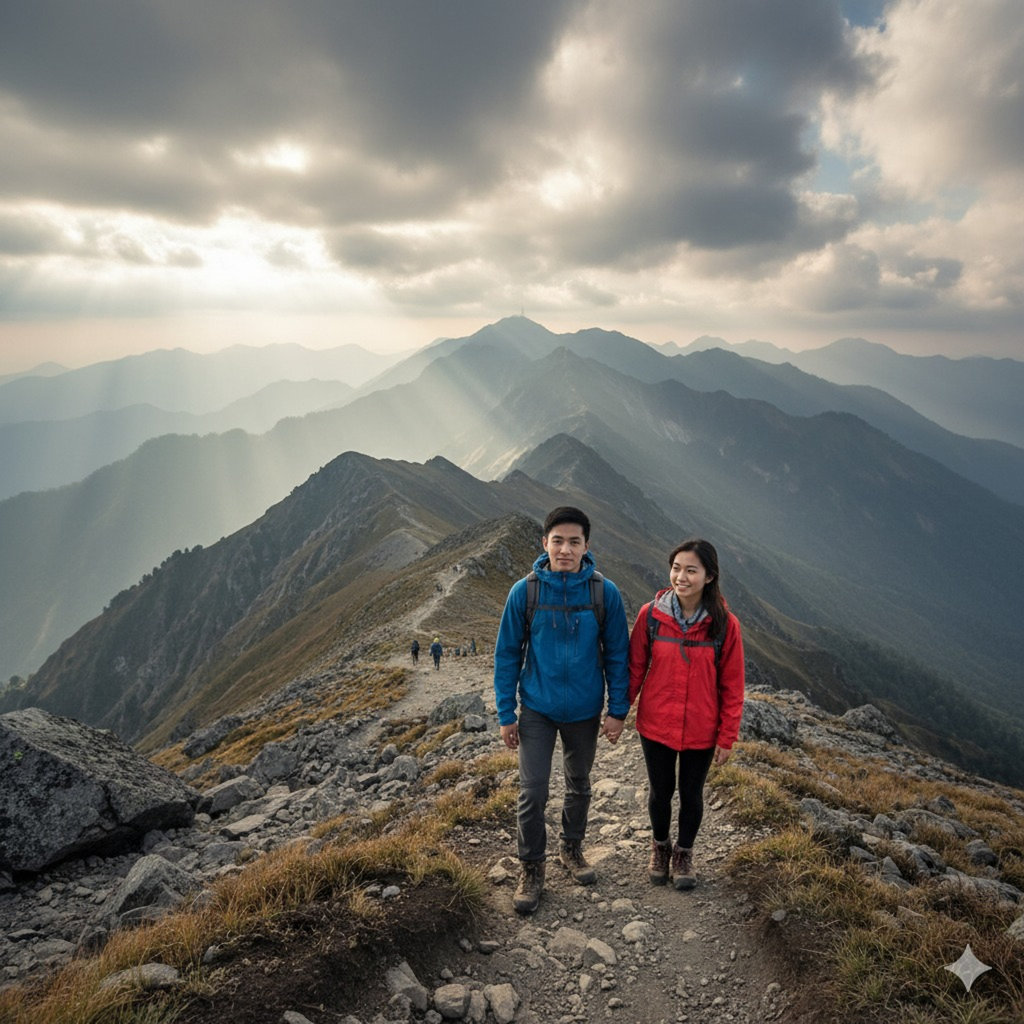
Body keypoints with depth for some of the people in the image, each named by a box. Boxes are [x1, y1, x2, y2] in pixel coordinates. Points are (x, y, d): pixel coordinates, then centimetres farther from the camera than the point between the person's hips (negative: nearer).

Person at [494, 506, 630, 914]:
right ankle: (531, 868, 21)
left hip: (584, 711, 1)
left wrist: (617, 710, -3)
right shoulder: (524, 591, -13)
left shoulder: (605, 592, -12)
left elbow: (617, 654, -3)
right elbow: (507, 654, -5)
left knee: (579, 786, 19)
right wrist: (506, 715, -4)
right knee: (532, 792, 0)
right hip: (537, 710, -1)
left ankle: (571, 848, 42)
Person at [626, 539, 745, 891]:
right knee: (660, 790, 18)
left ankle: (684, 853, 42)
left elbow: (732, 686, -6)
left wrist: (727, 737, -3)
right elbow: (634, 667, -2)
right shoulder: (650, 615, -13)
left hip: (701, 730, 0)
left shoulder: (724, 624, -14)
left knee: (691, 793, 17)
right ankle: (660, 847, 44)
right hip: (656, 726, 1)